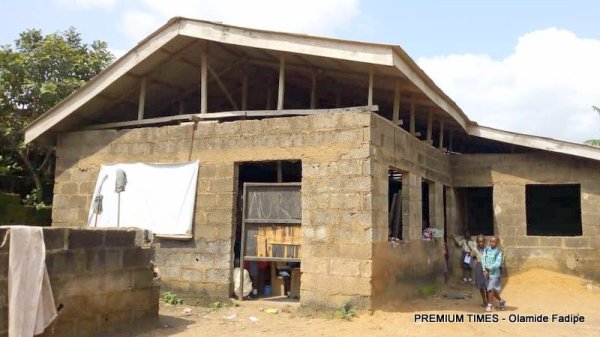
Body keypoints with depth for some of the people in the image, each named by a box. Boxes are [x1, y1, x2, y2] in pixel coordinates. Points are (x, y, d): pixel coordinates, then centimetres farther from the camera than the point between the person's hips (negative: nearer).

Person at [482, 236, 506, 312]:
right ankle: (501, 301, 36)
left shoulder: (498, 252, -8)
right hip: (487, 272, 5)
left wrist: (489, 268, -18)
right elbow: (483, 260, -2)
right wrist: (485, 270, -13)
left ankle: (489, 305, 0)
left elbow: (498, 264, -14)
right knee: (493, 290, 15)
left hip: (494, 273, -5)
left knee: (491, 289, -10)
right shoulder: (486, 250, 4)